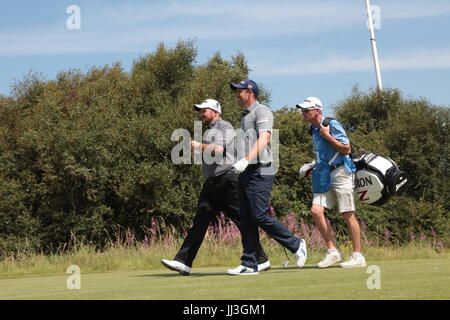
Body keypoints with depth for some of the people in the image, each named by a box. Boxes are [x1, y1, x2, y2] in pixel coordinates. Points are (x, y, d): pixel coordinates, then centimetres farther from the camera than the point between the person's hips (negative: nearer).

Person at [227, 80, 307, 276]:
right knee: (247, 219, 4)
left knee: (259, 216, -14)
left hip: (259, 172, -9)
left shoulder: (261, 111, -5)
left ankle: (295, 245, 0)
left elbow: (264, 138, -19)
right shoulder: (246, 116, 25)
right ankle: (249, 264, 4)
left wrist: (246, 160, -30)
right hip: (245, 173, 9)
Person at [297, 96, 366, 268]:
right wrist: (313, 165, 14)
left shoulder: (332, 125, -10)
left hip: (340, 173, -8)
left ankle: (358, 256, 1)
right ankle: (332, 251, 1)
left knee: (347, 214, -5)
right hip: (324, 176, 8)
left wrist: (327, 136, -15)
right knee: (316, 210, -6)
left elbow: (346, 149, -15)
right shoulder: (314, 130, 15)